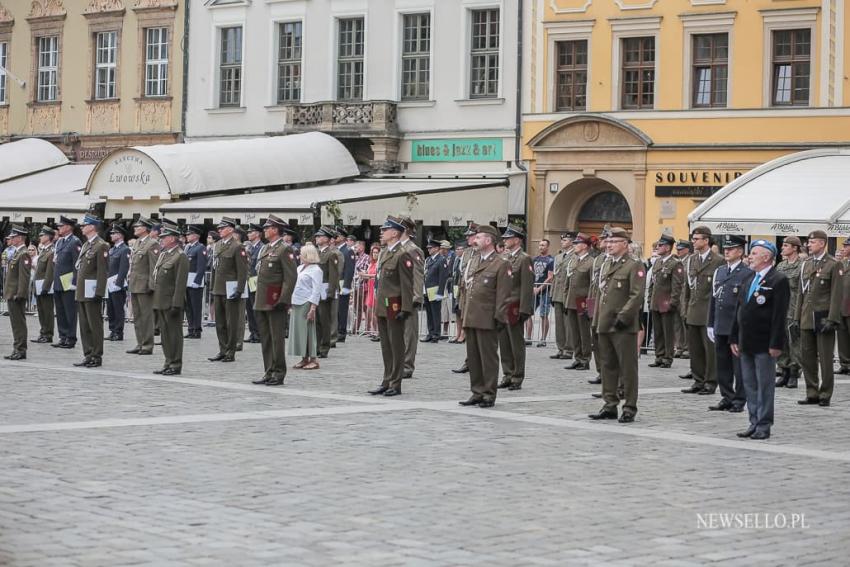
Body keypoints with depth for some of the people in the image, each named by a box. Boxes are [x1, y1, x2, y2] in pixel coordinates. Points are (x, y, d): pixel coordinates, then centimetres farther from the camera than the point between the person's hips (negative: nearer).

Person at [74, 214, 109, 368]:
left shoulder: (101, 246, -10)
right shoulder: (85, 245, 17)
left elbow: (102, 270, -15)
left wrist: (99, 292, -20)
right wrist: (78, 290, 16)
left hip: (92, 292, -9)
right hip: (82, 292, 9)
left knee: (95, 325, -3)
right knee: (84, 325, 10)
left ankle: (97, 356, 2)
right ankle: (88, 355, 15)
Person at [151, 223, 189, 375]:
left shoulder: (180, 257, -11)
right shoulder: (162, 254, 16)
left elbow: (180, 283, -17)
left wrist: (176, 304, -21)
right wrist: (154, 301, 16)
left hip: (171, 302, -9)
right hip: (160, 302, 9)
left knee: (174, 333, -2)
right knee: (164, 333, 12)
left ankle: (176, 365, 2)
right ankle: (169, 363, 19)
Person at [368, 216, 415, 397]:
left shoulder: (403, 255, -13)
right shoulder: (385, 253, 15)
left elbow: (407, 285, -16)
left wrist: (405, 309, -20)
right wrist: (377, 304, 18)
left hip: (395, 307, -9)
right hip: (382, 307, 9)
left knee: (396, 346, -1)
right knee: (386, 346, 13)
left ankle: (396, 384, 5)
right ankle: (387, 382, 19)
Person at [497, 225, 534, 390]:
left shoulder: (524, 259, -8)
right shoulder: (503, 257, 14)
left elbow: (527, 286, -13)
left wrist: (523, 310, -17)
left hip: (514, 308, -7)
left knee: (516, 344, 0)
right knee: (504, 344, 10)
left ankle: (518, 378, 7)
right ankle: (507, 375, 18)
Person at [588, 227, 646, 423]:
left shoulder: (634, 266, -8)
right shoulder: (608, 266, 17)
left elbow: (637, 295, -15)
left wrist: (623, 317, -19)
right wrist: (600, 320, 15)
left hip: (624, 327, -8)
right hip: (605, 325, 8)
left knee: (628, 368, -2)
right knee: (608, 366, 11)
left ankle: (629, 408, 3)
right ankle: (610, 406, 18)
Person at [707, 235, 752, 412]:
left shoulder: (747, 274, -6)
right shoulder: (719, 272, 14)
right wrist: (711, 324, 13)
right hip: (721, 328, 6)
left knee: (739, 366, 0)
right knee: (722, 365, 10)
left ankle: (739, 400, 8)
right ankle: (726, 397, 19)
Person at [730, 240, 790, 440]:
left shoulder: (778, 280, -10)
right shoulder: (748, 279, 14)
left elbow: (780, 316, -15)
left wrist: (776, 344, -19)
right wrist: (734, 339, 13)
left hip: (764, 345, -8)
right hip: (746, 344, 8)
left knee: (765, 385, 0)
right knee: (750, 385, 11)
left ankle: (764, 425, 6)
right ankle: (754, 423, 19)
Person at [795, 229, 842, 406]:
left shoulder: (833, 265, -5)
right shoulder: (806, 264, 13)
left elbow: (836, 295, -9)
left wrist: (831, 319, -16)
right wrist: (797, 318, 11)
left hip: (823, 317, -6)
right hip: (807, 319, 6)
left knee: (825, 359, 0)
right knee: (807, 357, 7)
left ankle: (825, 395, 6)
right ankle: (812, 394, 14)